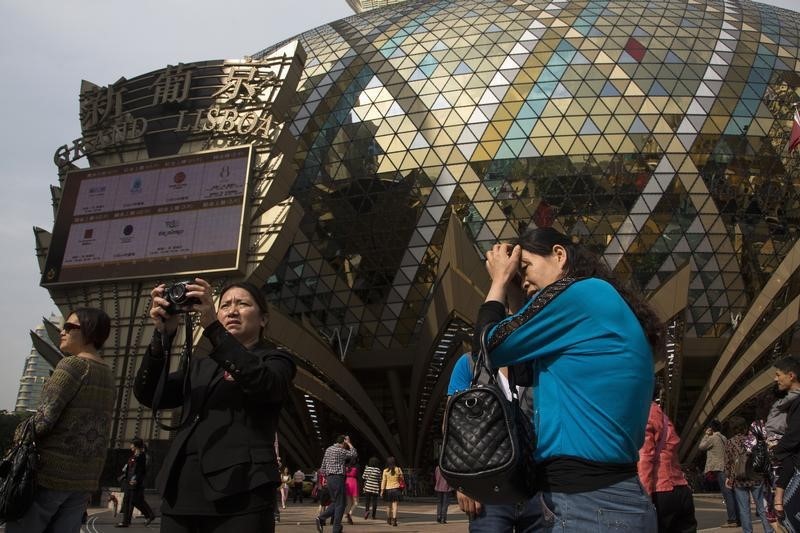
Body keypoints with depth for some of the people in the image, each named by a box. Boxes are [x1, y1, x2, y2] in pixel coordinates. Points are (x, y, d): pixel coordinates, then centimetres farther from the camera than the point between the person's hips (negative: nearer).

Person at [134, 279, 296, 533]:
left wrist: (212, 327, -18)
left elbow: (264, 385, -14)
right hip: (182, 492, 4)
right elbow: (147, 395, 8)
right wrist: (163, 334, -6)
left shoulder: (275, 360, 9)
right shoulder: (198, 366, 22)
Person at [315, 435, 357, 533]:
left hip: (329, 478, 8)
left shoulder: (328, 449, 13)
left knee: (335, 502, 17)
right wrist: (349, 443, 7)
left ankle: (320, 518, 0)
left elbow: (323, 466, 16)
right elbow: (354, 454, 2)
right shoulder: (340, 450, -11)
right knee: (340, 504, 0)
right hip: (338, 478, -8)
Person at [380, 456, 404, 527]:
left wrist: (382, 491, 2)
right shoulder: (398, 469, -2)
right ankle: (394, 520, -13)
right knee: (395, 505, -3)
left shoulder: (385, 471, -2)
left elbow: (383, 481, -2)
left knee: (390, 505, 18)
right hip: (396, 489, -2)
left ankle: (389, 519, 29)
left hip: (388, 489, 2)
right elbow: (402, 479, 5)